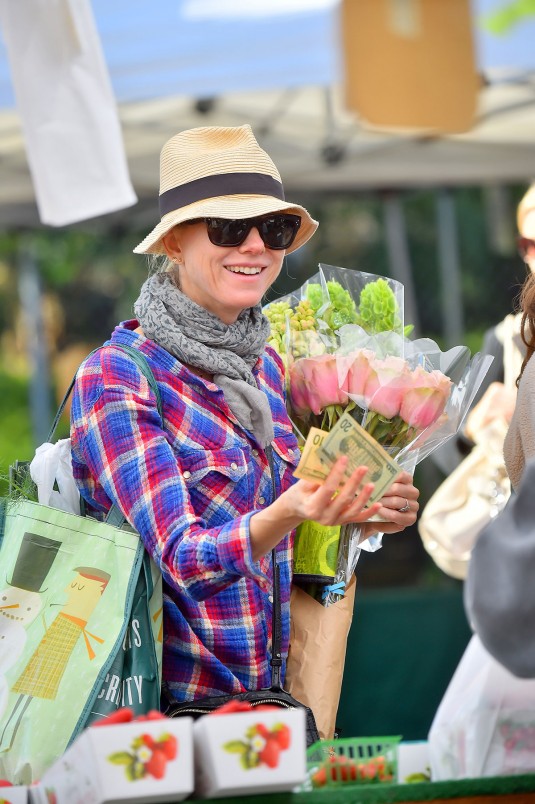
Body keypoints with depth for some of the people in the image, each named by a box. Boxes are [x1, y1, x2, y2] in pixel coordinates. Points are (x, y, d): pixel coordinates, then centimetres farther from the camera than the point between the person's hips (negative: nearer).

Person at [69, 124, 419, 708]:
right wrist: (290, 512, -33)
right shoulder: (114, 377, -11)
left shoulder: (265, 367, 9)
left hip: (267, 692, 5)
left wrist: (362, 512, 0)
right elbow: (181, 558, -17)